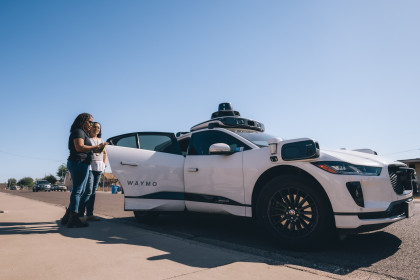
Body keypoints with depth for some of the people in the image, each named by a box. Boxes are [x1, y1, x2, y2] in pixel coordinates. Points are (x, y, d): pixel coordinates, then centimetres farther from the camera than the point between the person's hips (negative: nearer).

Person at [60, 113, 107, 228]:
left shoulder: (83, 133, 23)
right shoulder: (78, 131, -8)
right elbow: (79, 147, -22)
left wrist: (95, 150, 10)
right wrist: (96, 147, -20)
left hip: (81, 164, 11)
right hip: (79, 163, -11)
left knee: (79, 191, 14)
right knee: (77, 191, -7)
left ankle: (67, 217, 20)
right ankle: (73, 219, -2)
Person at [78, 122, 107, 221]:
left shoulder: (101, 140, 18)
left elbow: (105, 153, 26)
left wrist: (104, 163, 14)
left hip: (99, 167, 6)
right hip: (89, 166, -6)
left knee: (94, 191, 6)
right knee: (88, 191, -13)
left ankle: (89, 214, 10)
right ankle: (80, 214, -6)